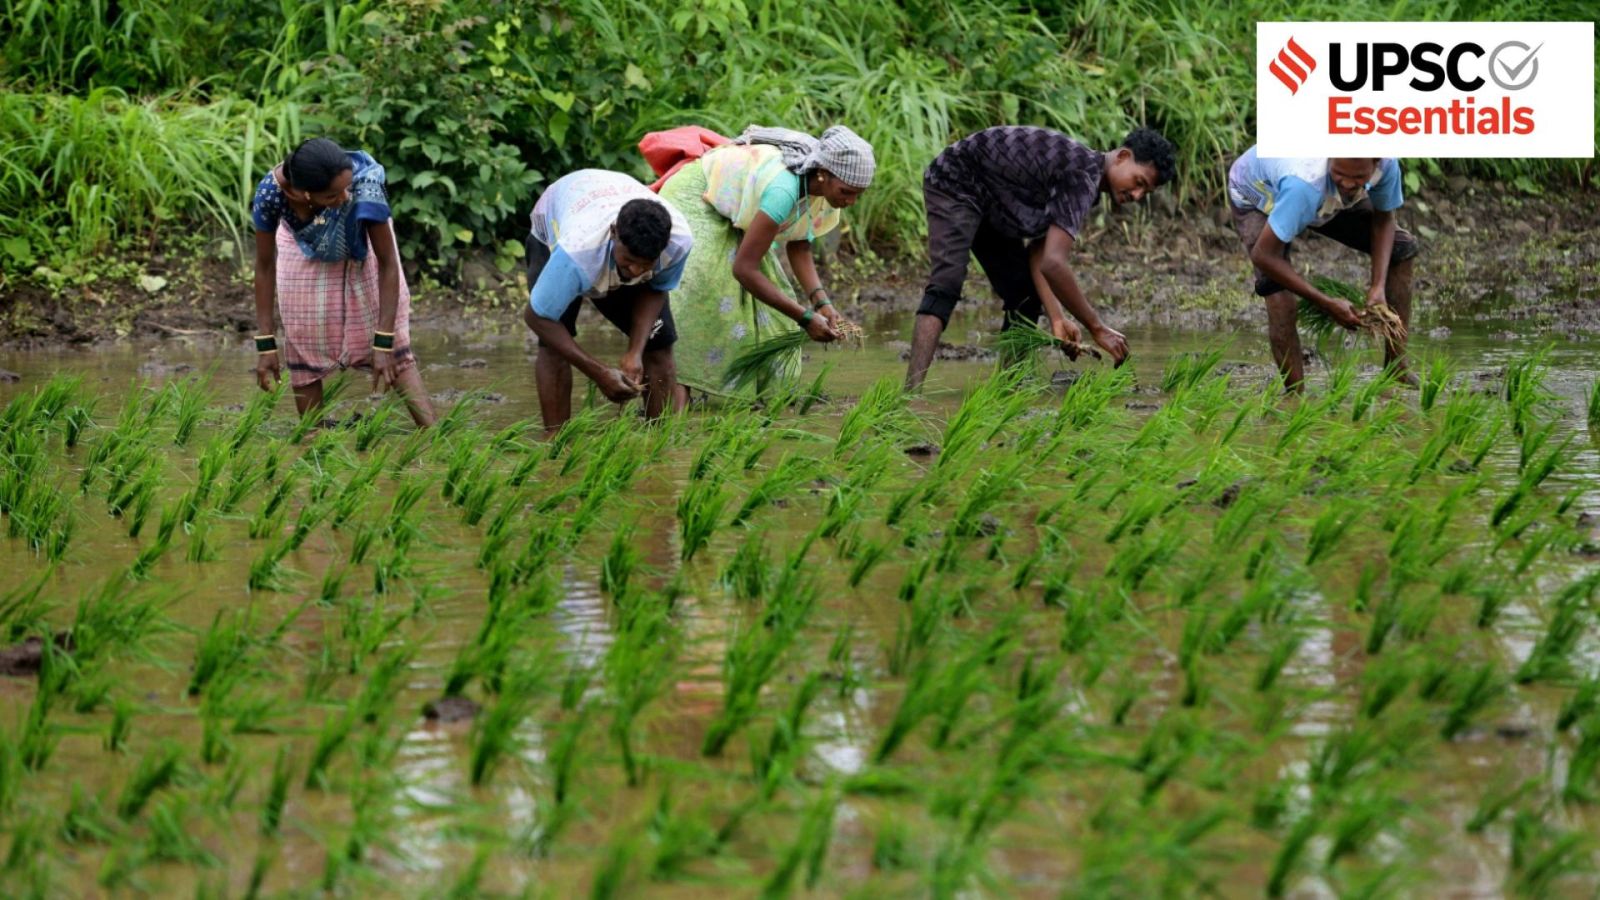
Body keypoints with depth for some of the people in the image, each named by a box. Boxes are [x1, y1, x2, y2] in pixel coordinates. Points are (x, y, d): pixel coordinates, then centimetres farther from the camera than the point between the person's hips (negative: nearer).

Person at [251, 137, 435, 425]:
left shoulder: (363, 184, -43)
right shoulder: (270, 193, -38)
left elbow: (388, 263, -33)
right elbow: (265, 266, -23)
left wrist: (383, 344, -34)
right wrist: (265, 344, -20)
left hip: (361, 248, -1)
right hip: (306, 256, 1)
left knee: (395, 350, -9)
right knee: (305, 350, 3)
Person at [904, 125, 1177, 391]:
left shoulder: (1084, 178, 4)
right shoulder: (1083, 177, -27)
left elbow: (1038, 256, 1)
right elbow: (1053, 263, -35)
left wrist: (1056, 319, -11)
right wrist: (1097, 329, -27)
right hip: (955, 185, -11)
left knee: (1024, 294, 6)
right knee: (947, 284, -26)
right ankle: (912, 390, -39)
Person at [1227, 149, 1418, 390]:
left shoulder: (1386, 164, -32)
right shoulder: (1305, 183, -49)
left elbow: (1383, 220, -10)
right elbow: (1263, 255, -42)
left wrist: (1378, 286, -24)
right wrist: (1328, 304, -37)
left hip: (1327, 198, 6)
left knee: (1402, 246, -2)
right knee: (1280, 296, -29)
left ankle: (1396, 371, 6)